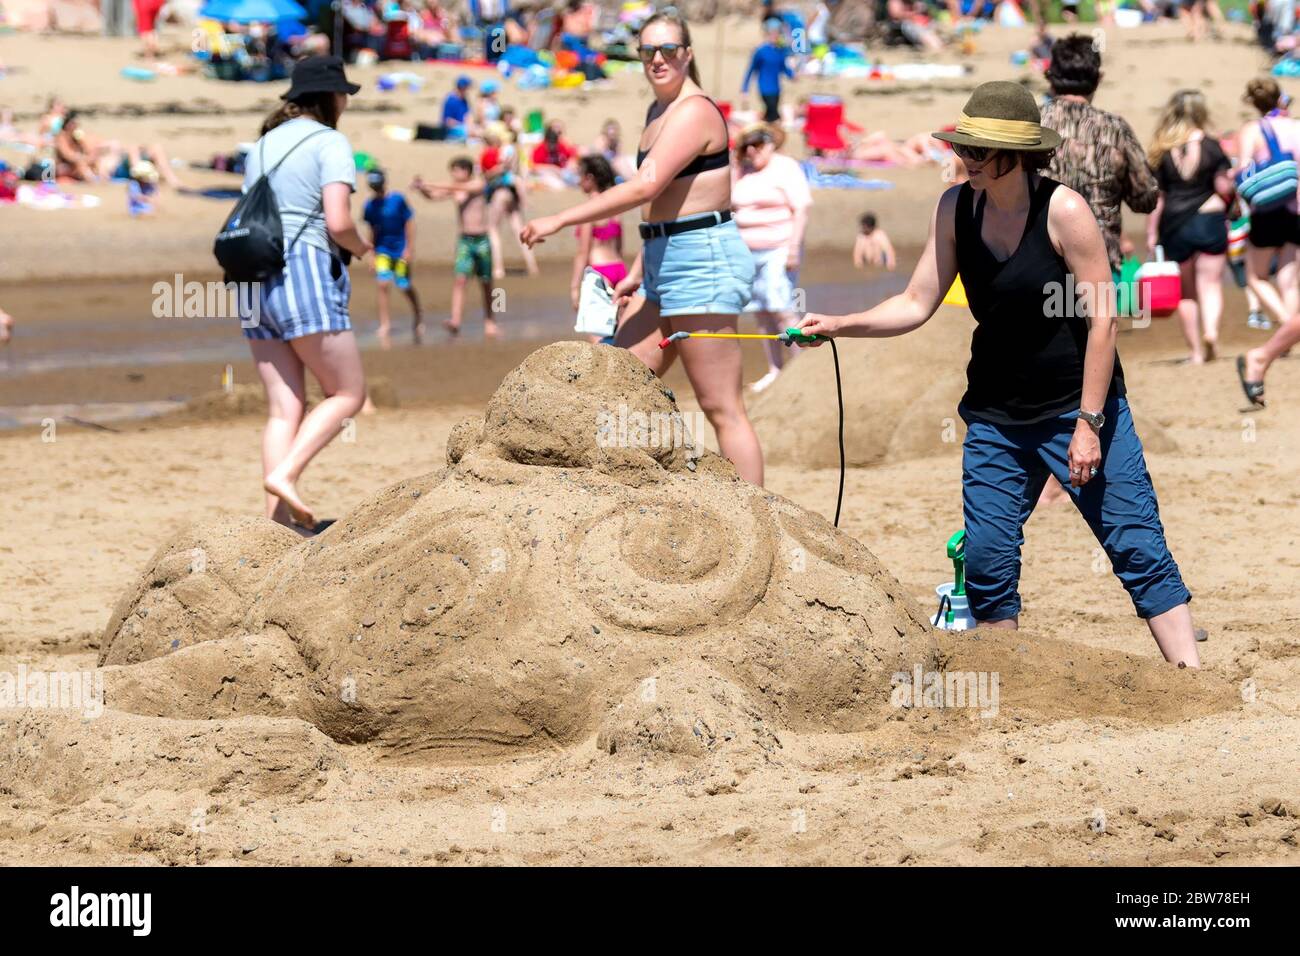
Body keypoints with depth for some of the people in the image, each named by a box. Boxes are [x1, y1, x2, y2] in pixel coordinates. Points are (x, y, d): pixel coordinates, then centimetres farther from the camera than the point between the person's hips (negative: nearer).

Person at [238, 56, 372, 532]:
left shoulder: (263, 145, 19)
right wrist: (360, 247, 7)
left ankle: (278, 518, -2)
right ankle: (284, 473, -15)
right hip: (304, 274, -7)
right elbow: (338, 223, -15)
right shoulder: (330, 143, -4)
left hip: (257, 278, 7)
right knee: (348, 393, 1)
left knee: (284, 409, 5)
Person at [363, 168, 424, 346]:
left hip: (400, 250, -2)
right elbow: (373, 231, 10)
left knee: (405, 287, 4)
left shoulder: (398, 200, -10)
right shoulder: (370, 205, 0)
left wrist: (409, 248, -9)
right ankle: (385, 325, -6)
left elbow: (409, 223, -6)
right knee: (383, 285, -12)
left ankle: (417, 321, 26)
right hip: (382, 250, 2)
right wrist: (373, 254, 11)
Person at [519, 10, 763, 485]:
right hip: (665, 266, 10)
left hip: (702, 260, -10)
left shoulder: (693, 112, -15)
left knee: (721, 408, -8)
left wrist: (559, 221, -23)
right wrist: (638, 272, 22)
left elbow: (646, 186, -25)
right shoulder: (658, 112, 16)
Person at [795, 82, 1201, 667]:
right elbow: (916, 305, 4)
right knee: (986, 563, 1)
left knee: (1139, 552, -7)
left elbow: (1103, 318, -13)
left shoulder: (1064, 212, -15)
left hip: (1078, 409, -5)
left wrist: (1089, 423, -15)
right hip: (995, 420, 5)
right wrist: (838, 325, -10)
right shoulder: (956, 209, 0)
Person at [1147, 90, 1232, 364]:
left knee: (1186, 291, 11)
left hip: (1174, 225, 1)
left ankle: (1196, 350, 13)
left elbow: (1155, 196, -2)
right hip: (1209, 218, -1)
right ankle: (1211, 329, -23)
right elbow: (1224, 187, -3)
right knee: (1210, 284, 3)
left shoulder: (1161, 151, -1)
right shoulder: (1211, 146, -3)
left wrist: (1152, 234, 2)